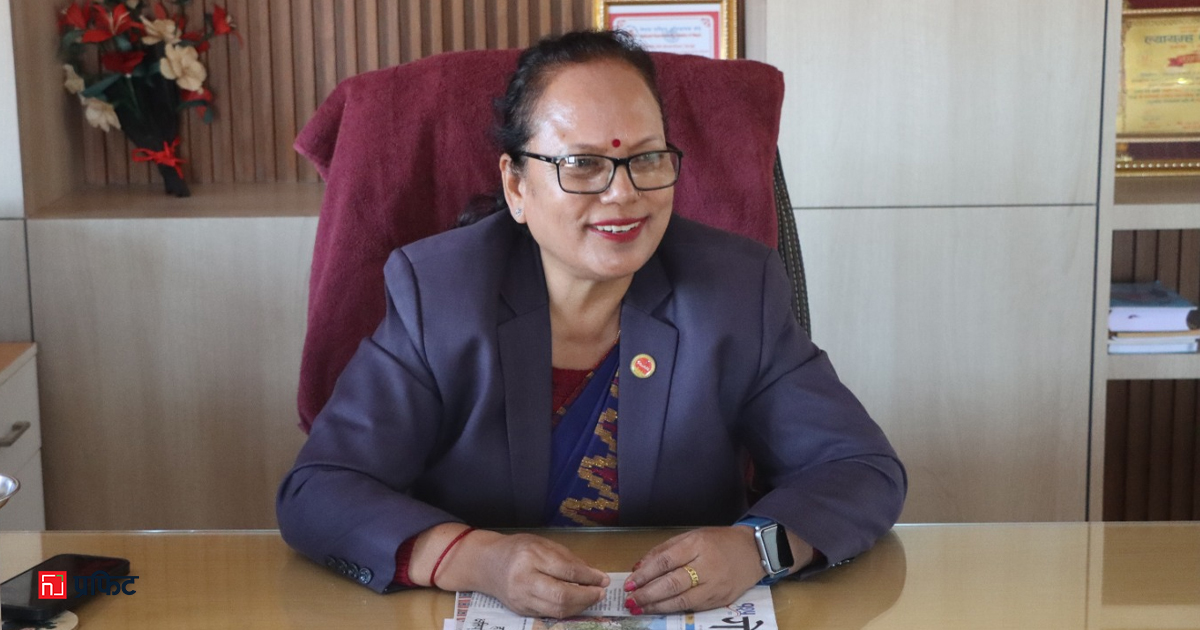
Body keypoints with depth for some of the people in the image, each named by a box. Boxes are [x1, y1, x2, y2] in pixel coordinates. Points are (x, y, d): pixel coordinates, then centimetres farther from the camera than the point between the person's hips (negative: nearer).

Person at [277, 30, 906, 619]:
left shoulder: (741, 288, -2)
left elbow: (865, 473, -2)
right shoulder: (434, 290, -6)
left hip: (693, 614, 1)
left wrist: (757, 547, -23)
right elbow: (315, 493, -11)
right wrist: (474, 559, -28)